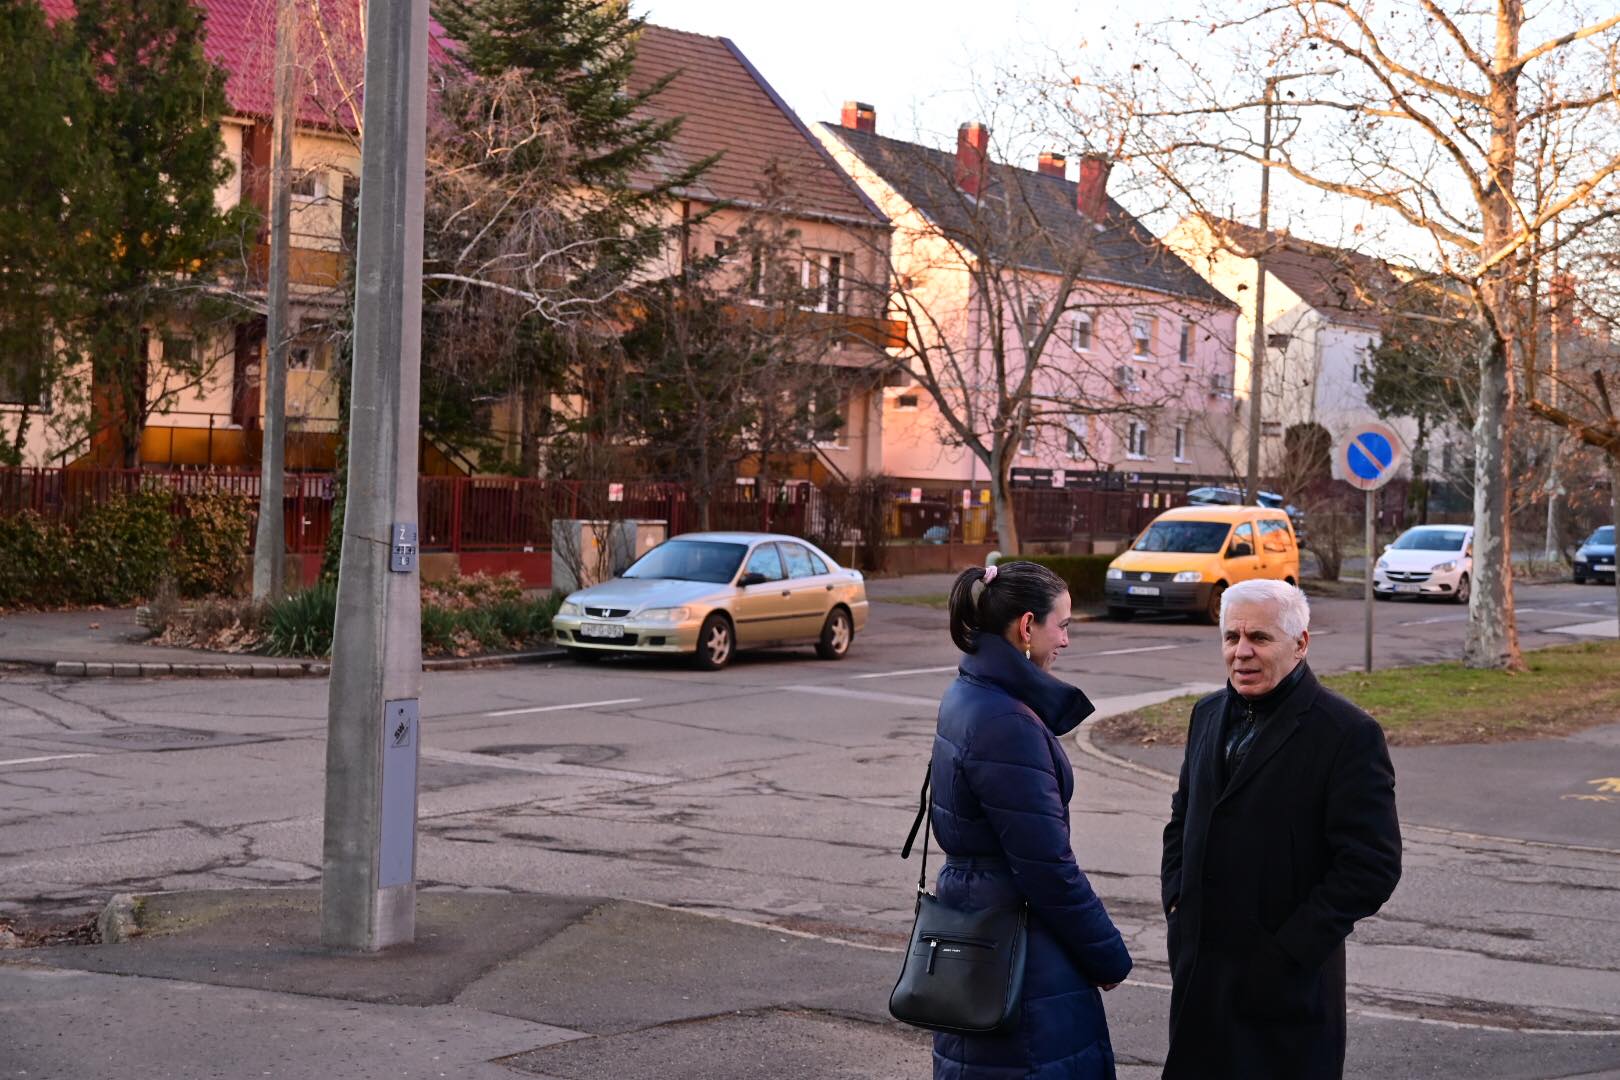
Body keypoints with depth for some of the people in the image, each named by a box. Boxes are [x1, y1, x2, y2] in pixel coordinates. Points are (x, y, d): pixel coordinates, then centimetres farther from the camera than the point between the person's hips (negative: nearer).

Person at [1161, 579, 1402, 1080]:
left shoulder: (1349, 734, -12)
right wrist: (1176, 901, 7)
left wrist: (1289, 951, -16)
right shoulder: (1209, 715, 10)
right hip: (1198, 970, 6)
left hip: (1285, 980, -6)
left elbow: (1372, 865, -15)